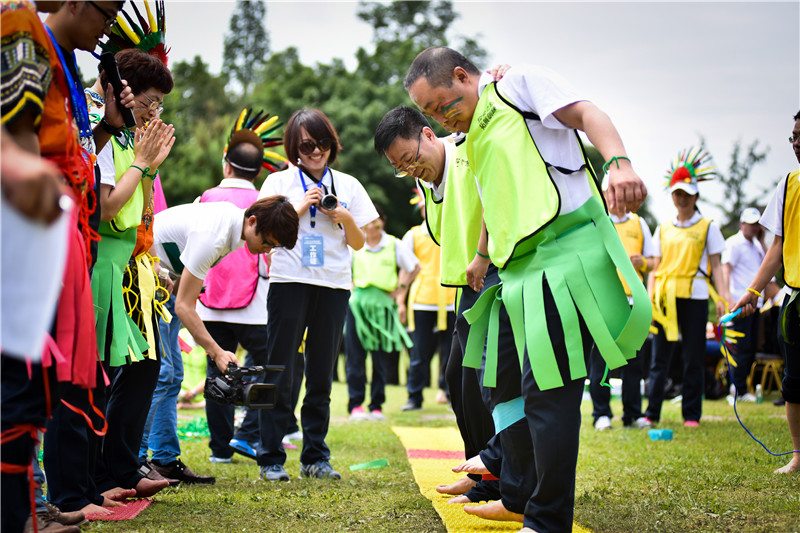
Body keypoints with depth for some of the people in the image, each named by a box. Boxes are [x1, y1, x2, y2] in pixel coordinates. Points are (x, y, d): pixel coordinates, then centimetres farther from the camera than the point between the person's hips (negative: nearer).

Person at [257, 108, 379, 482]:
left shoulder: (347, 185, 13)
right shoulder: (278, 182, 7)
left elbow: (359, 243, 14)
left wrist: (346, 219, -5)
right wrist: (300, 207, -7)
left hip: (333, 286, 2)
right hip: (289, 281, -2)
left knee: (321, 377, 6)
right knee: (280, 376, -4)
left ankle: (316, 457, 12)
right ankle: (271, 460, 1)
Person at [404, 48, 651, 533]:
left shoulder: (519, 83, 2)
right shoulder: (474, 138, 25)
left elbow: (587, 114, -12)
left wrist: (618, 161, -29)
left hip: (566, 250, -10)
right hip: (520, 271, 10)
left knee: (547, 388, -13)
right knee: (502, 381, 13)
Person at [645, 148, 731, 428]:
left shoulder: (708, 227, 7)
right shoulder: (663, 230, 15)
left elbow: (715, 266, 5)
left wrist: (722, 297, -6)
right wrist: (650, 297, 5)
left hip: (695, 297, -2)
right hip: (665, 297, 2)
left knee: (693, 359, 0)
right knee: (659, 358, 2)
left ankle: (691, 414, 7)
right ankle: (651, 413, 7)